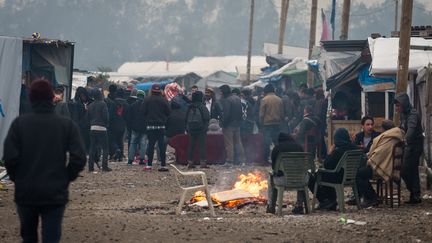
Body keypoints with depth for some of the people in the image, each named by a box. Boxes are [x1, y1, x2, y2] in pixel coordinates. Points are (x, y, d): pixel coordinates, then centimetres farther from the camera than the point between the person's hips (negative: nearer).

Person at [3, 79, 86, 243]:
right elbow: (79, 158, -10)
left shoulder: (19, 123, -5)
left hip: (25, 193, 1)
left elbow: (10, 157, -12)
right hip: (56, 193, 0)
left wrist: (16, 178, 5)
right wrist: (65, 179, 6)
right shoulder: (67, 125, -3)